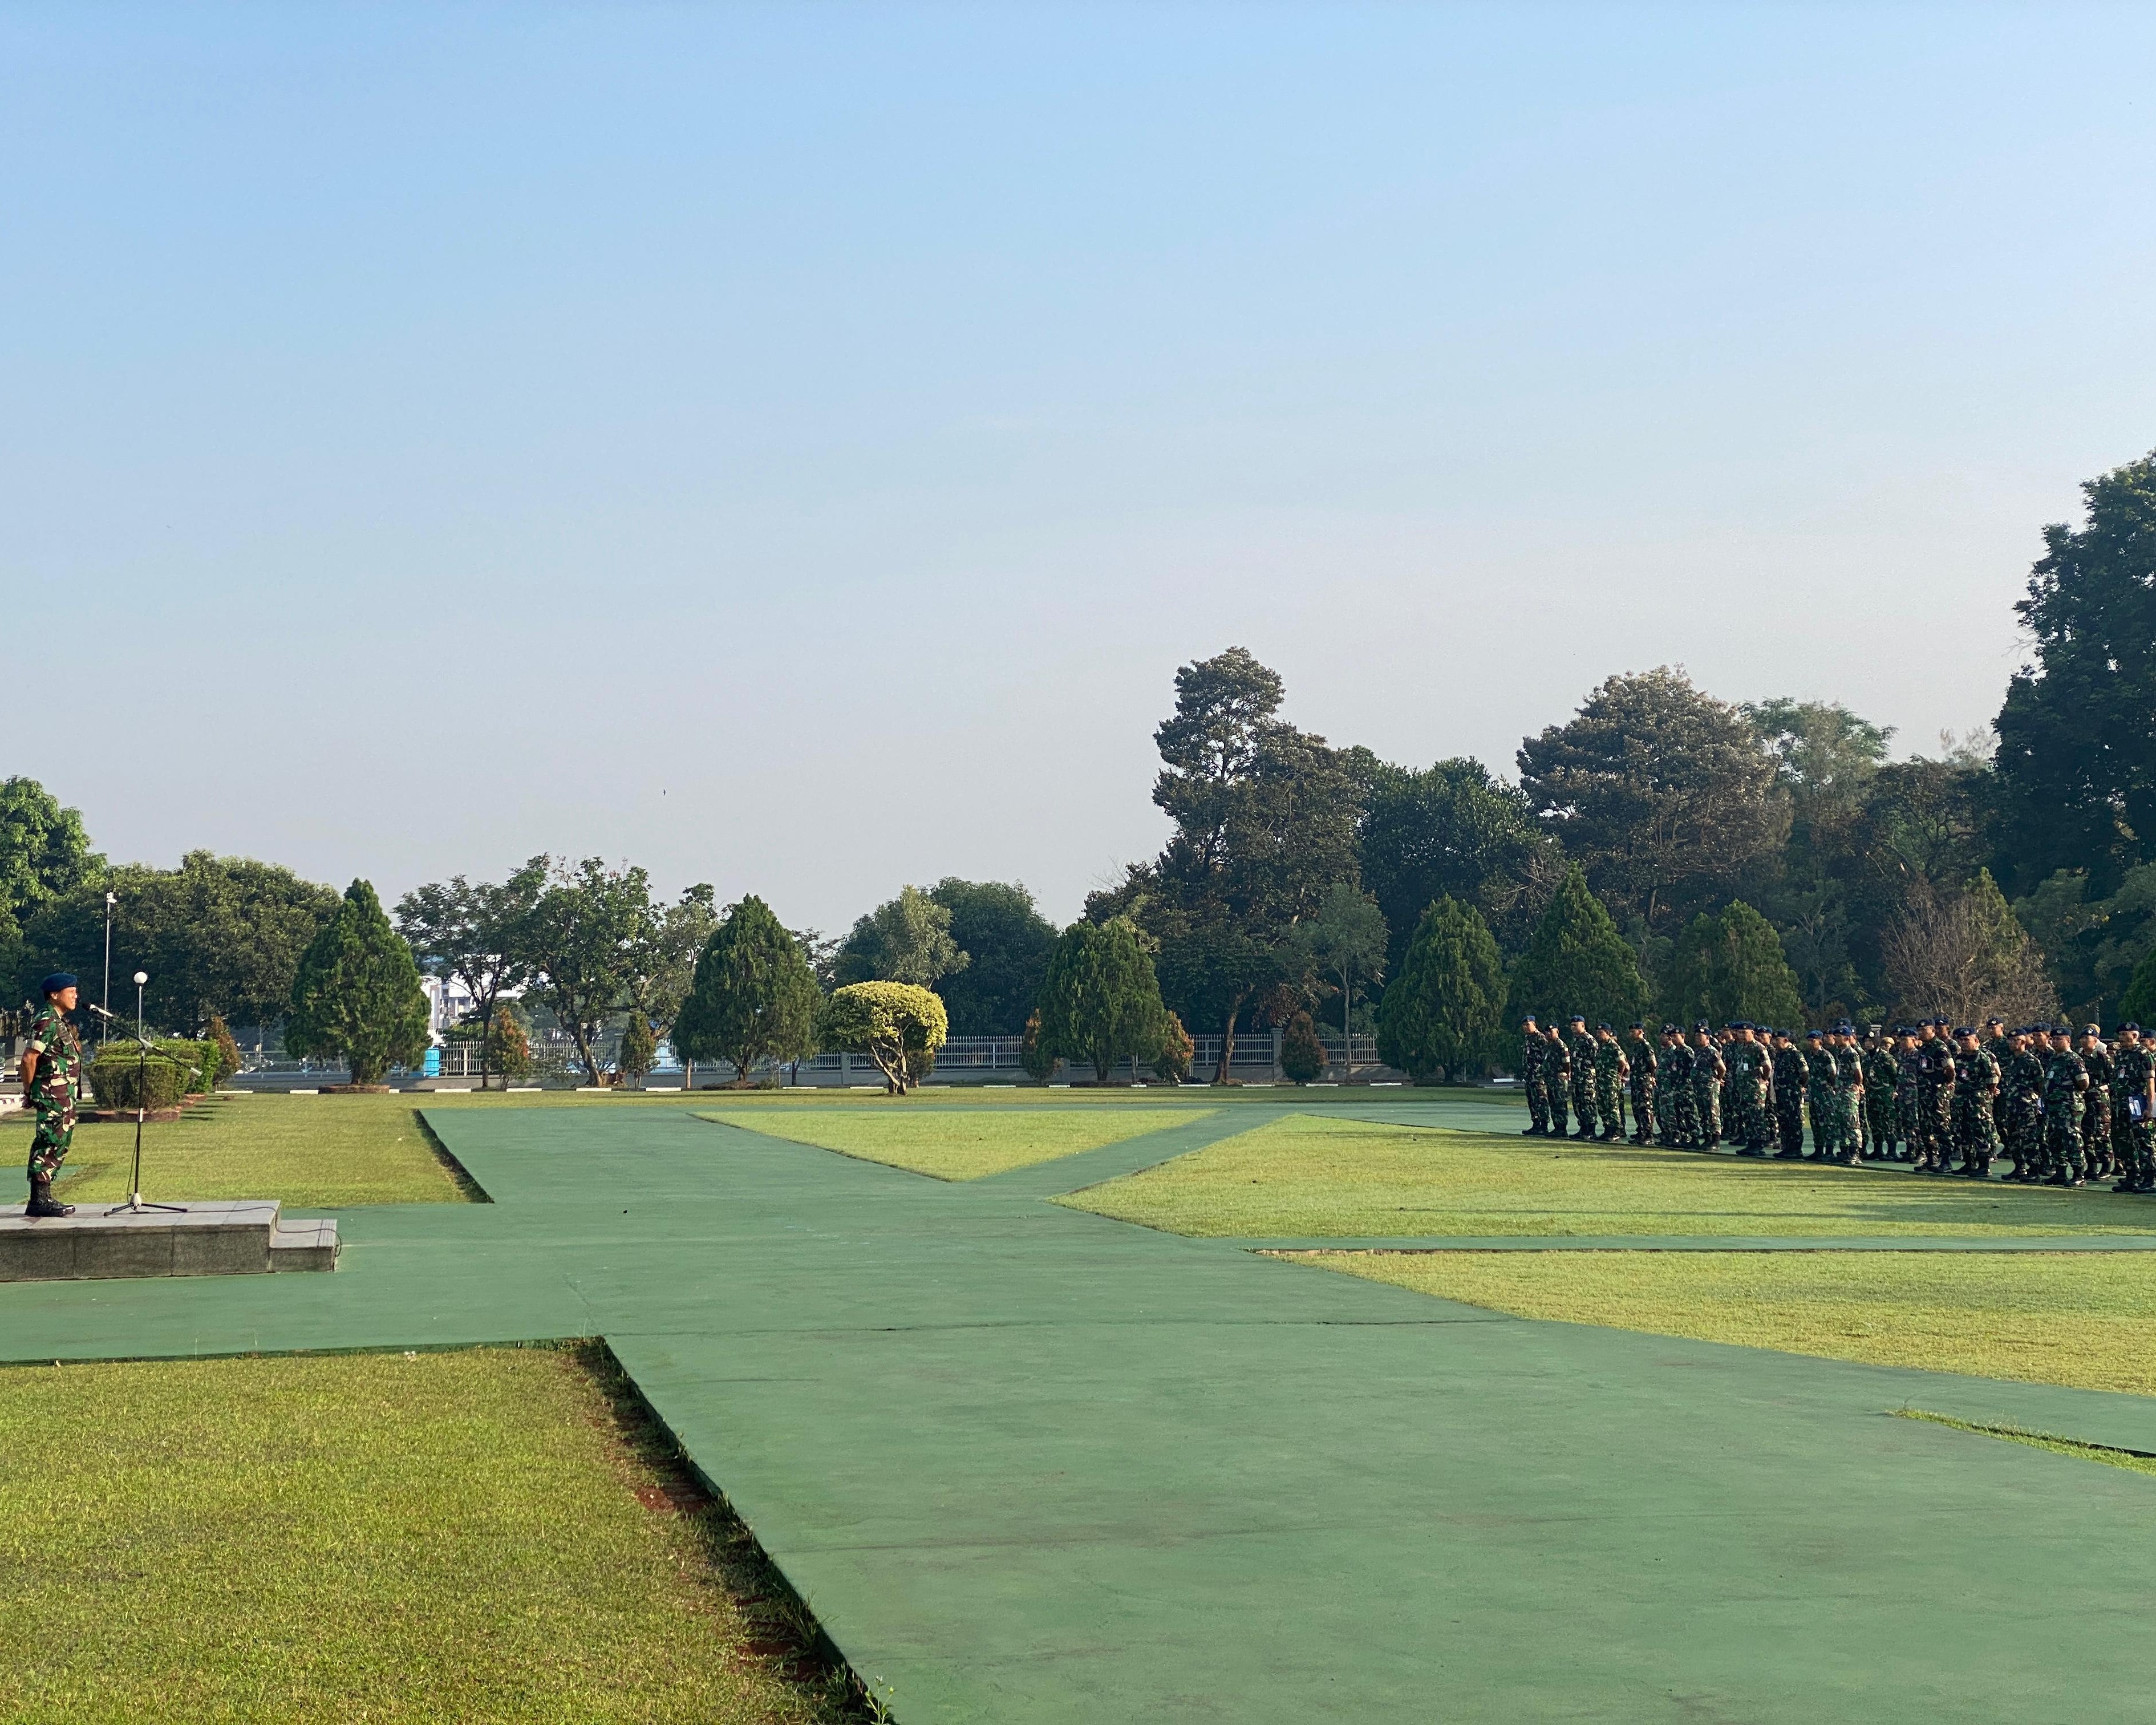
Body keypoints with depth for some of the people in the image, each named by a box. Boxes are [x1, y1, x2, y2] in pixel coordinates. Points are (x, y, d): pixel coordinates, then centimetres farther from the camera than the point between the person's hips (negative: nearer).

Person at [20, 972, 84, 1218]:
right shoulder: (47, 1021, -14)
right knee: (50, 1143, -10)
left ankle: (44, 1198, 17)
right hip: (52, 1095, -10)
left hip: (64, 1096, 10)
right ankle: (39, 1201, -9)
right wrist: (29, 1091, -12)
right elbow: (29, 1058, -19)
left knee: (60, 1144, 12)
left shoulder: (60, 1021, 18)